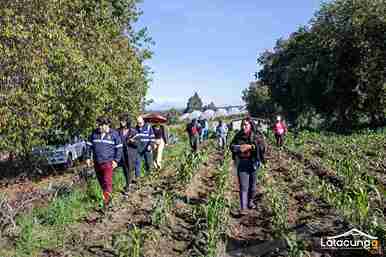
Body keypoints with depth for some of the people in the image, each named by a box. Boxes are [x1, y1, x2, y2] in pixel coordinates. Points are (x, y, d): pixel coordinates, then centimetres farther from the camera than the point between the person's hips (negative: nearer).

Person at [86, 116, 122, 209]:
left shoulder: (114, 134, -5)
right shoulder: (94, 133, 5)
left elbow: (119, 148, 0)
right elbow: (89, 145, 13)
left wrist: (116, 160, -5)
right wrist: (88, 157, 7)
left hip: (108, 162, -4)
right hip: (97, 162, 5)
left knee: (107, 181, -12)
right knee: (100, 181, 16)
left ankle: (106, 200, -7)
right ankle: (104, 194, 35)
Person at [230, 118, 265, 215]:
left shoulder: (256, 136, -4)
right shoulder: (238, 136, 3)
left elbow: (262, 146, -13)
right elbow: (232, 146, 9)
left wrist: (251, 146, -24)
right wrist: (239, 147, -11)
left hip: (253, 162, 0)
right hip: (241, 163, 0)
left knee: (252, 184, 14)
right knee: (243, 186, -6)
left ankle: (250, 201, 37)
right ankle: (243, 208, -5)